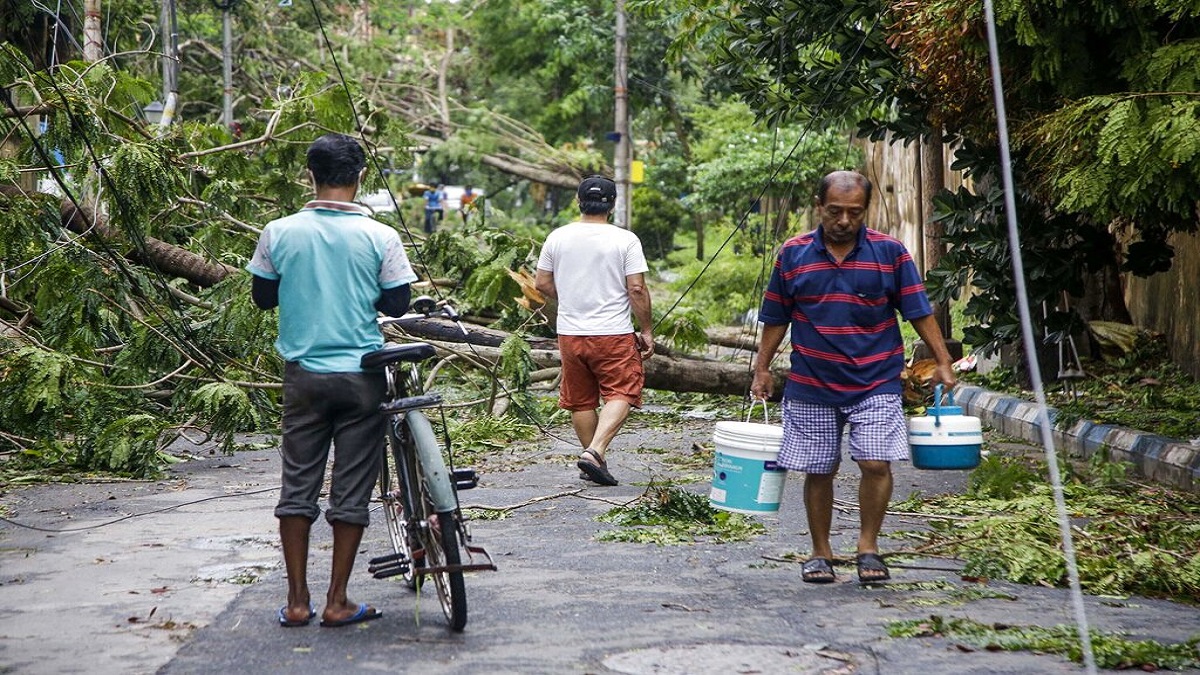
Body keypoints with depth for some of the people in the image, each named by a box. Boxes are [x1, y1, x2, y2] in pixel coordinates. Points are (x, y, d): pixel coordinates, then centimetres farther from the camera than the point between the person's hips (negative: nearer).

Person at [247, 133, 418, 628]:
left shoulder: (279, 233, -4)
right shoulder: (380, 237, -9)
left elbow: (262, 296, 6)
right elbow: (397, 305, -3)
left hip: (304, 375, 2)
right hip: (361, 377, -1)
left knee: (298, 485, 10)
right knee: (352, 490, 6)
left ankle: (297, 601, 11)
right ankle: (337, 602, 9)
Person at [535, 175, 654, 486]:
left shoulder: (558, 237, 2)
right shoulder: (625, 240, -8)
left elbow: (542, 283, 8)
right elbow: (637, 289, -10)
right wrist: (646, 331, -1)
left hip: (570, 333, 4)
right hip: (614, 333, -4)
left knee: (581, 401, 14)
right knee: (620, 394, 0)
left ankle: (593, 463, 20)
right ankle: (595, 452, -18)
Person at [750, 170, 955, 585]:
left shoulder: (889, 252, -2)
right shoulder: (793, 254, 1)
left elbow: (919, 312, 2)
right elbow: (776, 318, 9)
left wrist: (943, 363, -3)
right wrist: (762, 370, 9)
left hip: (875, 384, -1)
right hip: (811, 386, 1)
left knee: (876, 464, -13)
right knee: (817, 472, 7)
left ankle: (868, 548, 4)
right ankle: (820, 554, 20)